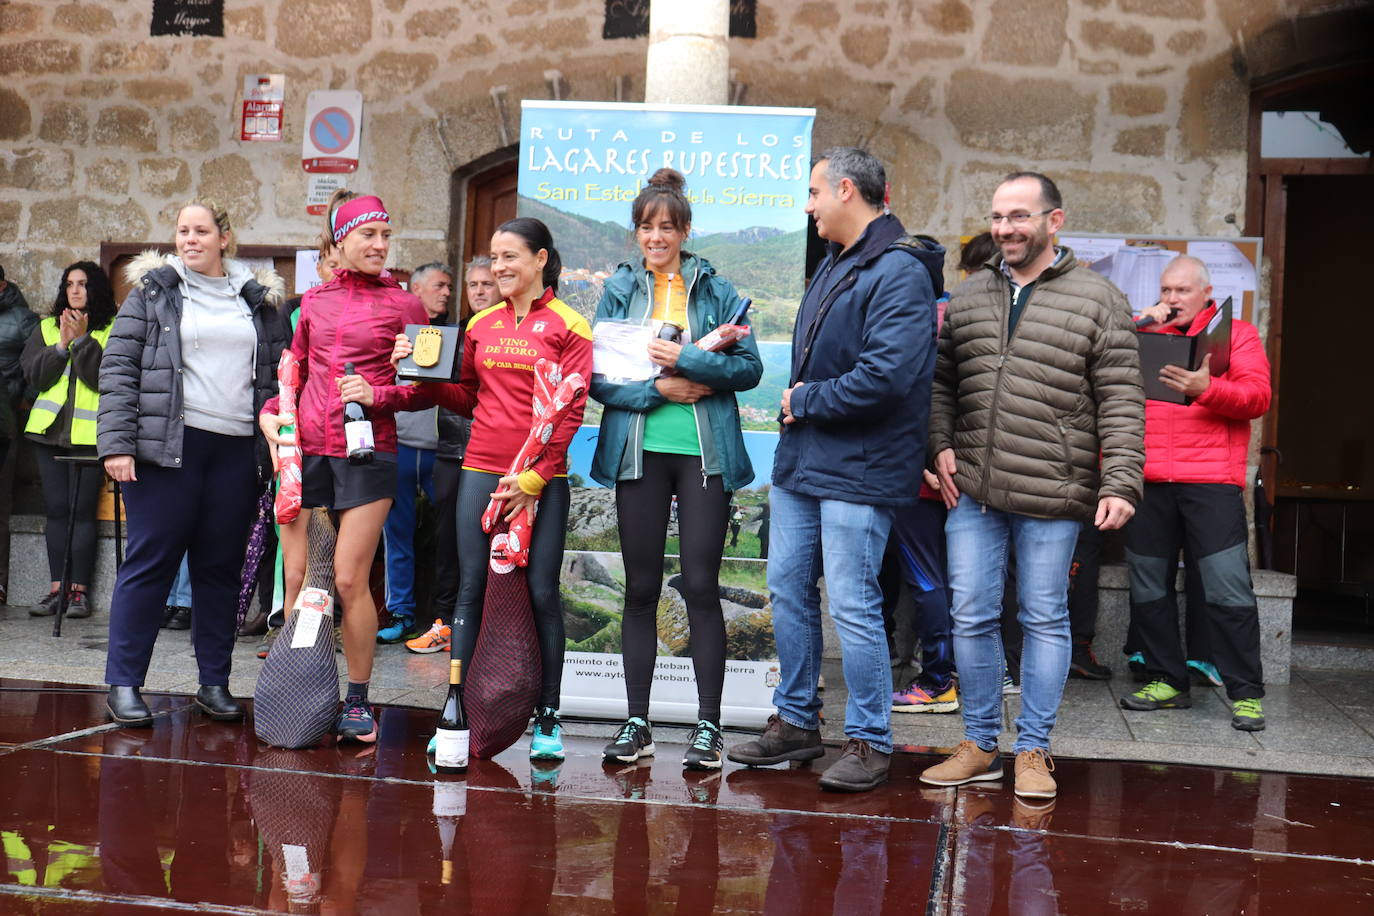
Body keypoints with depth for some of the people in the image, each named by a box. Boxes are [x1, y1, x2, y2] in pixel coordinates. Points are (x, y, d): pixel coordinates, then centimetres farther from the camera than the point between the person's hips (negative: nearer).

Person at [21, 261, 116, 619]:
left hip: (90, 433, -4)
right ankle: (57, 589, 9)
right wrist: (61, 345, -7)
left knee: (82, 511, -4)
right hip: (50, 429, 4)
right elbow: (34, 375, 5)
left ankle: (80, 590, 2)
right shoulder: (47, 328, 15)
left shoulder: (112, 330, 1)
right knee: (57, 510, 5)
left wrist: (83, 340, -16)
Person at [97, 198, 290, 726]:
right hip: (168, 445, -3)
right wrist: (117, 442, -9)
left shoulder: (258, 300, 14)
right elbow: (118, 366, 0)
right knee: (150, 562, -1)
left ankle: (214, 683, 16)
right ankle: (123, 685, 7)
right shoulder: (154, 289, 6)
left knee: (222, 566, 7)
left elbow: (279, 377, 15)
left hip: (238, 450, 3)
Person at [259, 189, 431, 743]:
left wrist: (378, 395, -12)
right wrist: (270, 412, 6)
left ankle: (357, 701, 7)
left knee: (349, 580, -7)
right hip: (305, 450, 4)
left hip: (366, 453, -3)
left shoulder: (403, 306, 4)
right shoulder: (314, 302, 14)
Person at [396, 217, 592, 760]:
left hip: (542, 479, -4)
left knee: (541, 592, 0)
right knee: (471, 588, 3)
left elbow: (570, 412, -5)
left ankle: (547, 718, 11)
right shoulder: (481, 324, 12)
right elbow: (468, 399, 16)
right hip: (481, 471, 4)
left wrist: (533, 479, -11)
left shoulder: (567, 325, -1)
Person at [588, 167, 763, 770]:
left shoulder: (716, 290, 6)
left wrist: (686, 360, -14)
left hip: (705, 453, -1)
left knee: (701, 586, -2)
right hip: (638, 452, 1)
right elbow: (595, 376, 1)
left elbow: (750, 367, -2)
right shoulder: (619, 290, 8)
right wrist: (656, 388, -12)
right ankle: (637, 725, 14)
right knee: (641, 589, 6)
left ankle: (708, 726, 7)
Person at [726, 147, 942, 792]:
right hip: (801, 460, 10)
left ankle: (869, 743, 10)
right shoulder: (834, 262, 16)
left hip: (857, 469, -9)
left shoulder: (899, 271, -15)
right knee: (788, 589, 14)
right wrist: (799, 399, 7)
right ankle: (796, 722, 27)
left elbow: (887, 375, -25)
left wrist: (807, 401, -14)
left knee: (852, 605, -4)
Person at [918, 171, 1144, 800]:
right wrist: (942, 444, 2)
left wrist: (1120, 483, -13)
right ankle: (980, 746, 22)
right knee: (971, 617, 7)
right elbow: (942, 381, 18)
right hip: (972, 491, 4)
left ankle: (1033, 750, 19)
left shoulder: (1098, 301, -1)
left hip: (1052, 497, -4)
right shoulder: (968, 296, 12)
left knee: (1045, 621, 6)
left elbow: (1121, 402, -5)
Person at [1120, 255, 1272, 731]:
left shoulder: (1237, 333, 11)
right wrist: (1141, 329, -1)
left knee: (1228, 587, -7)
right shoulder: (1146, 333, 19)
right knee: (1148, 586, 6)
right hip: (1147, 481, 4)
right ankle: (1167, 682, 17)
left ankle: (1246, 693, 0)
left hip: (1212, 482, -3)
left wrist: (1206, 389, -20)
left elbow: (1258, 396, -3)